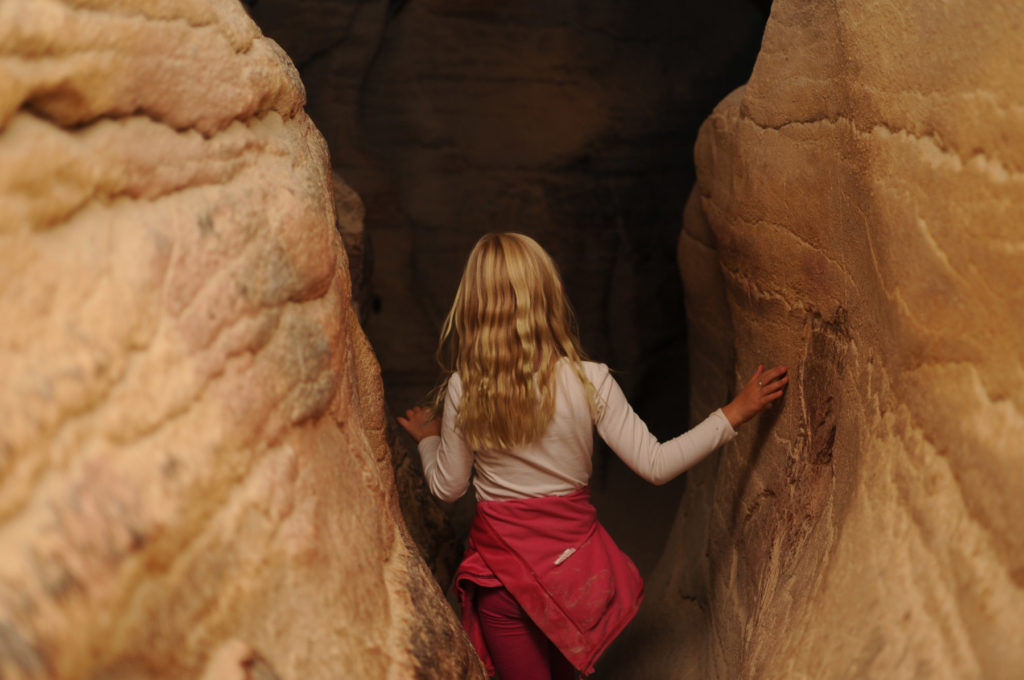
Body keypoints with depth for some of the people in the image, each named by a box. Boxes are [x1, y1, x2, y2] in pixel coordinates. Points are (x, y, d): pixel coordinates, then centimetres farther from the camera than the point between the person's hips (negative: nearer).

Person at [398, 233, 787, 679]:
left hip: (501, 561, -1)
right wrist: (734, 413, -7)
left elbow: (447, 488, -4)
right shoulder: (589, 381, -17)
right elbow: (655, 466, -13)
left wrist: (427, 438, 16)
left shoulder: (463, 391, -15)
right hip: (573, 555, 1)